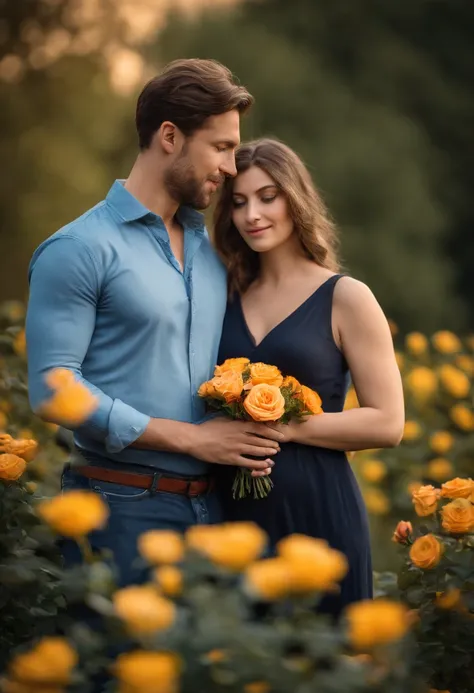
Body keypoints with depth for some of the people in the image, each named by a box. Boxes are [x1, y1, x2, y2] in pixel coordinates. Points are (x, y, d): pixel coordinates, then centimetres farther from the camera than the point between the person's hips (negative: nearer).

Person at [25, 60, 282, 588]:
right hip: (124, 508, -6)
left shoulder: (211, 248, 13)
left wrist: (246, 436, -2)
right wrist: (191, 438, -15)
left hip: (211, 504, 6)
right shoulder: (80, 250, -9)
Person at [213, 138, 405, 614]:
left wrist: (284, 426, -15)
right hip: (231, 510, 4)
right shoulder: (226, 298, 9)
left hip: (317, 509, -4)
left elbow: (387, 424, -7)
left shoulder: (346, 298, -3)